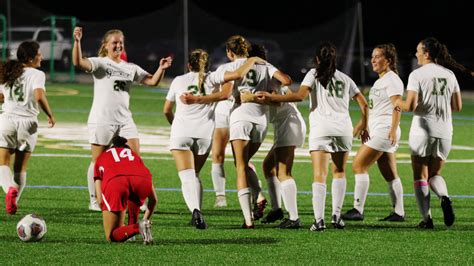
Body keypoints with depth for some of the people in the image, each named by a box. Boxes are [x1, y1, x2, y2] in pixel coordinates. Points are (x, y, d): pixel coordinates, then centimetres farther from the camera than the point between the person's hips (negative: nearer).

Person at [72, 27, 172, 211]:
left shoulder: (130, 68, 14)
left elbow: (152, 81, 12)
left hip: (124, 119, 5)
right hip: (102, 118, -5)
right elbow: (78, 63, -20)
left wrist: (161, 69, -6)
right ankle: (94, 200, 11)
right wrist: (77, 41, -33)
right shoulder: (100, 63, -2)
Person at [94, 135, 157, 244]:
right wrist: (146, 218, 53)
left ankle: (135, 228, -18)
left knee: (112, 237, 10)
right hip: (142, 181, 2)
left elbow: (100, 200, 26)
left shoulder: (101, 158, 36)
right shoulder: (134, 154, 40)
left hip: (115, 182, -2)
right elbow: (153, 198, 38)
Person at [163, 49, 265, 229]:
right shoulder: (211, 78, 6)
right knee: (195, 175, 18)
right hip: (204, 134, 1)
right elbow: (238, 74, -8)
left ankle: (195, 211, -35)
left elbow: (166, 110, 19)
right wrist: (252, 60, 9)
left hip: (181, 133, -1)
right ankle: (197, 212, 7)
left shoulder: (178, 81, 10)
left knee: (187, 177, -11)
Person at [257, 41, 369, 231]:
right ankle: (336, 215, 9)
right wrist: (363, 126, 32)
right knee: (339, 172, 19)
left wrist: (271, 97, -8)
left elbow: (300, 96, -9)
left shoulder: (314, 74, 7)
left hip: (320, 129, -3)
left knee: (319, 175, -7)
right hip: (343, 128, 3)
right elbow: (364, 104, 19)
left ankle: (319, 219, -20)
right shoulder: (344, 79, 19)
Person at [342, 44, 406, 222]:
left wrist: (393, 129, -27)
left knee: (359, 165, -13)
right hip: (377, 131, 10)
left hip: (384, 130, -10)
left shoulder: (392, 79, -9)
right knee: (390, 174, 9)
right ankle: (399, 212, 9)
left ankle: (358, 210, -14)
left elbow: (397, 107, -19)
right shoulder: (381, 80, 21)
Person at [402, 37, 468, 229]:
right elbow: (458, 106, 9)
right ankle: (444, 198, -15)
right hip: (444, 132, 4)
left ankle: (426, 218, -3)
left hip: (422, 130, -4)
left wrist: (398, 105, 6)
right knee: (435, 174, 17)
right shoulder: (449, 75, 7)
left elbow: (410, 106, -15)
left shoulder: (417, 75, -7)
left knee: (420, 176, 7)